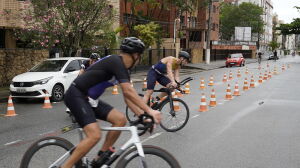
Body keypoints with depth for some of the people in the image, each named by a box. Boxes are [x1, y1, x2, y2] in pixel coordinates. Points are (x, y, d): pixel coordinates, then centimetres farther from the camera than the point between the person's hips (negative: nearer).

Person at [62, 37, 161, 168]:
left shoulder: (122, 67, 11)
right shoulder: (116, 62, -18)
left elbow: (127, 96, 10)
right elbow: (129, 91, -25)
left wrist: (142, 115, 1)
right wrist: (149, 110, -24)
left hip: (88, 97, 9)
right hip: (76, 95, -9)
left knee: (120, 119, -3)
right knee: (94, 135, -24)